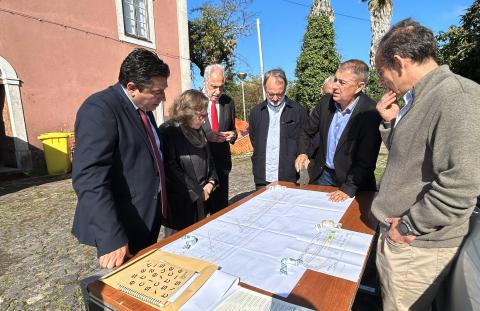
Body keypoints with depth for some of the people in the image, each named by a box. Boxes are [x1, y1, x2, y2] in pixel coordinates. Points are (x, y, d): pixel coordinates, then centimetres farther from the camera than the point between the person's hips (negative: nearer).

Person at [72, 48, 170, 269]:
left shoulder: (143, 107, 8)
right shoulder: (100, 108, -19)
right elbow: (90, 178, -27)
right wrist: (111, 238, -29)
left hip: (147, 221, 8)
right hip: (122, 229, -8)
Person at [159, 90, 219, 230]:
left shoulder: (199, 130, 9)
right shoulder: (168, 131, -13)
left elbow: (208, 158, 17)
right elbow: (170, 167, -19)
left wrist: (211, 182, 1)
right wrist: (197, 191, -14)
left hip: (201, 199, 7)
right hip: (179, 201, -6)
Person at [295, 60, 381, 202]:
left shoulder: (370, 113, -21)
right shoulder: (325, 101, -6)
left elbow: (366, 160, -21)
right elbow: (307, 132, 6)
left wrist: (349, 188, -25)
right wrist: (303, 153, -10)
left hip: (351, 179, -4)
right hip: (321, 175, 5)